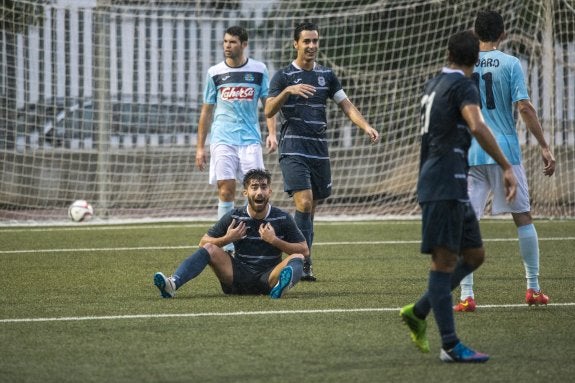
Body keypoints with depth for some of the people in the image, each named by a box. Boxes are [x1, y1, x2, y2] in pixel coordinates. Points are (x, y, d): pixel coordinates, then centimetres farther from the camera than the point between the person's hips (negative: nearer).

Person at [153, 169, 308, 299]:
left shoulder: (283, 219, 1)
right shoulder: (234, 217, 3)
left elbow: (304, 250, 1)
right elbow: (203, 242, 6)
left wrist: (275, 241, -12)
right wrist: (227, 239, -12)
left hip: (269, 277, -1)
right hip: (239, 275, 1)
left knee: (297, 258, -26)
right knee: (209, 249, -17)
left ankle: (281, 286, -64)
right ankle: (172, 284, -42)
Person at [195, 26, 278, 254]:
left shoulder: (259, 70, 5)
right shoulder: (215, 73, 8)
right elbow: (207, 111, 12)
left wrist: (272, 133, -7)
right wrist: (200, 147, 10)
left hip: (250, 139, 0)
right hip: (222, 139, 0)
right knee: (226, 190, -5)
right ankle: (228, 246, 0)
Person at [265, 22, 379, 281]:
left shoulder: (326, 75, 13)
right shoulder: (284, 76, -1)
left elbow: (346, 105, 10)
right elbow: (268, 111, -11)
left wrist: (366, 127, -6)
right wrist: (288, 91, -27)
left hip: (319, 151, 5)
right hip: (293, 150, -5)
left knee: (311, 208, 7)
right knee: (304, 203, -18)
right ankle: (303, 263, -17)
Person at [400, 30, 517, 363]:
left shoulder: (434, 84, 19)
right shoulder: (463, 86, -10)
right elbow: (477, 127, -27)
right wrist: (507, 168, -27)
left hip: (453, 188, 10)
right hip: (446, 187, -10)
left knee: (474, 255, 13)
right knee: (446, 261, -10)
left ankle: (418, 312, 15)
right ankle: (451, 346, -11)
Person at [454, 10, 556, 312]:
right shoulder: (510, 64, -3)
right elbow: (524, 108, -10)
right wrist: (544, 147, -6)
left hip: (470, 154, 1)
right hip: (505, 151, -1)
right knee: (523, 217, 13)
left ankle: (466, 295, -9)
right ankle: (533, 288, 17)